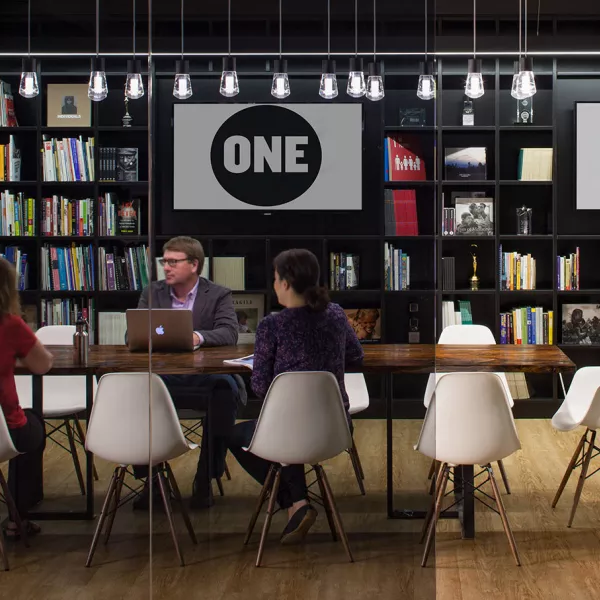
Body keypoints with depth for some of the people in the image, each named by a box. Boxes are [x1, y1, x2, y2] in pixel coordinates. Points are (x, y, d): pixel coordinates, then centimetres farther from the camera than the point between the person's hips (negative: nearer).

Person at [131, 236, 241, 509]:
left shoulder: (219, 295, 7)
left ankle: (205, 479, -16)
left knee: (225, 392, -35)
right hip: (162, 378, 2)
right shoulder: (152, 292, 15)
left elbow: (229, 333, -9)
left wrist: (198, 337, -30)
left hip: (205, 379, -2)